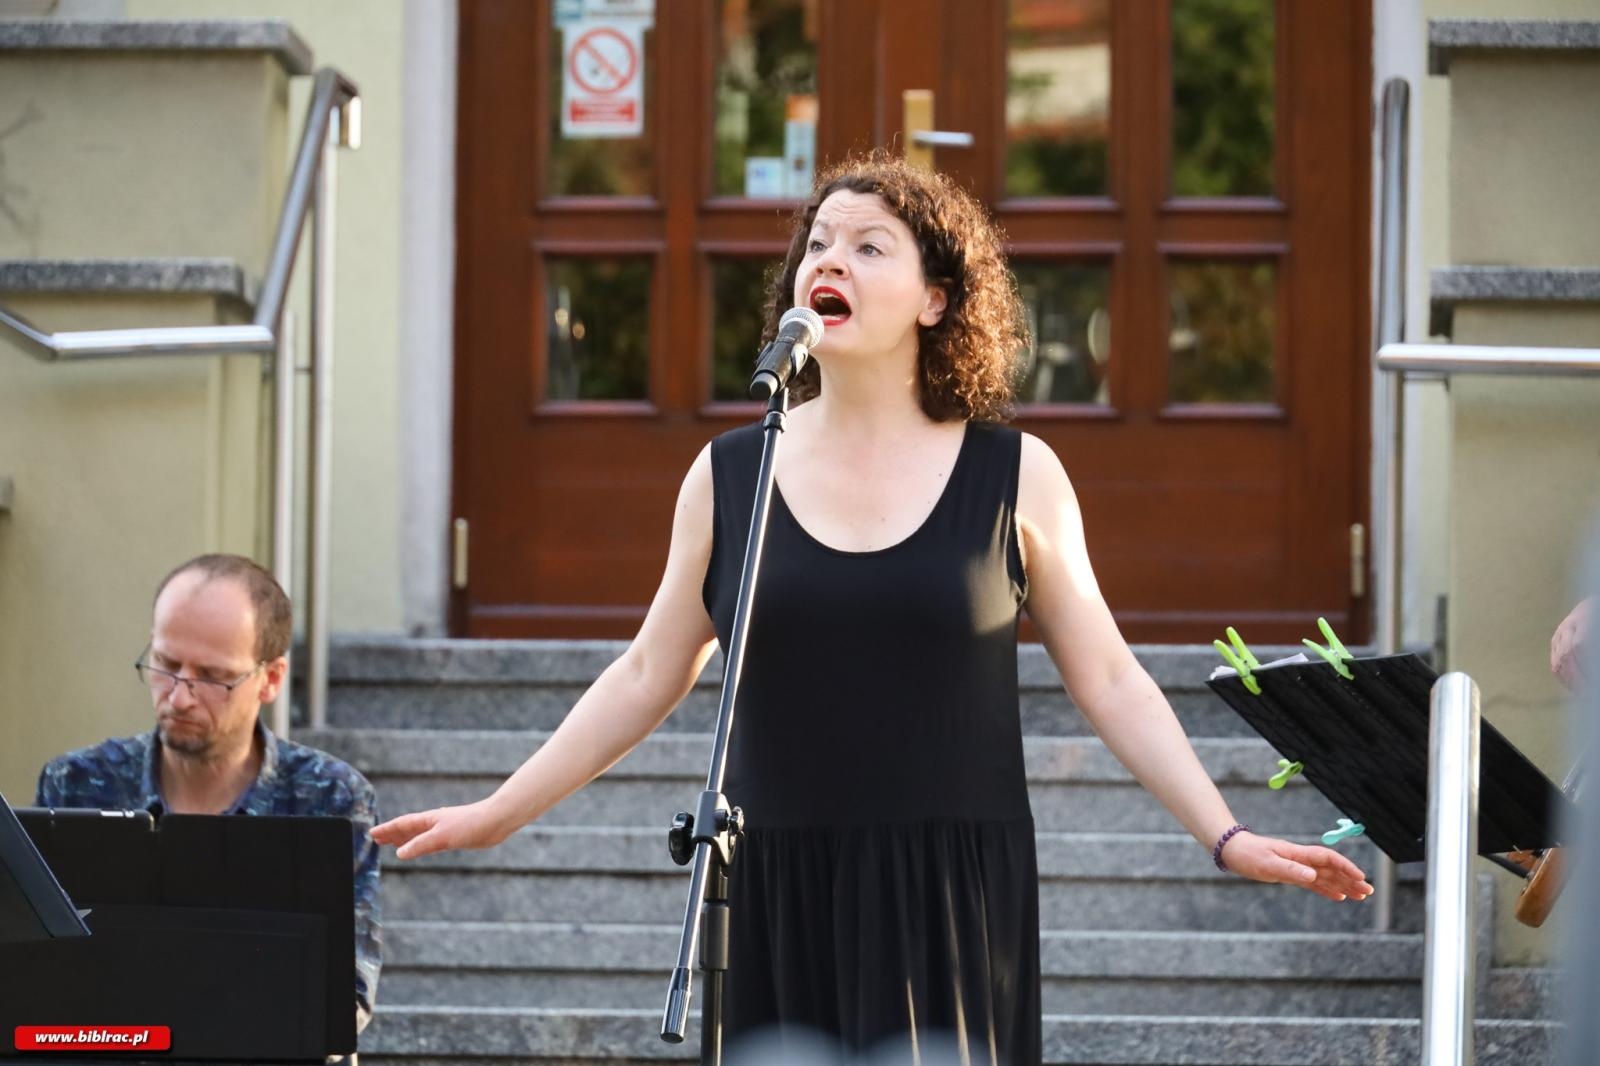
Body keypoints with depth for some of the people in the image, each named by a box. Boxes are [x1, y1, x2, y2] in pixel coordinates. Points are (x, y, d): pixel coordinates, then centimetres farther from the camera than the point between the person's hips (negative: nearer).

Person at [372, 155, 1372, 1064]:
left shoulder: (1015, 476, 4)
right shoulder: (729, 475, 7)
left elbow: (1109, 680, 5)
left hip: (950, 905, -1)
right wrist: (501, 813, 11)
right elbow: (646, 679, 14)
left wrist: (1226, 835, -2)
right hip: (776, 898, 1)